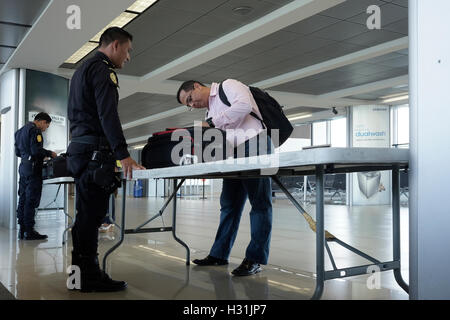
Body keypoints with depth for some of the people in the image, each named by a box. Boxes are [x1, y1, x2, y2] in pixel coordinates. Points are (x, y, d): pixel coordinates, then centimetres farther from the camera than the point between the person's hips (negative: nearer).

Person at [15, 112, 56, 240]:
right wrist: (50, 153, -6)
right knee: (31, 200, -7)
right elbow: (36, 150, -20)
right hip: (32, 168, -10)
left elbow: (18, 152, 23)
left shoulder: (21, 130, 21)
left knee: (23, 198, 10)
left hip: (23, 167, 10)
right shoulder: (35, 130, -10)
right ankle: (29, 231, -6)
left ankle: (22, 229, 13)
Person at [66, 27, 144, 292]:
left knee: (87, 215, 12)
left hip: (79, 150, 10)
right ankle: (91, 276, -4)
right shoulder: (103, 69, -7)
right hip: (96, 151, -10)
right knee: (93, 214, -8)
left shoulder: (81, 70, 26)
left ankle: (80, 272, 18)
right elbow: (108, 114, -19)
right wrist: (123, 154, -24)